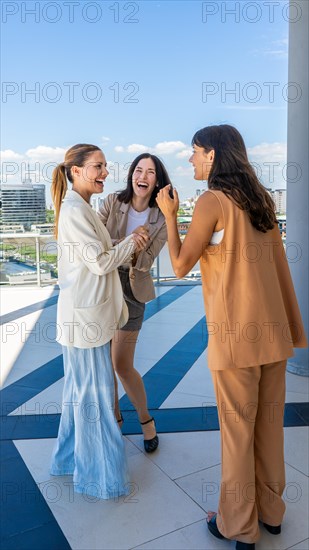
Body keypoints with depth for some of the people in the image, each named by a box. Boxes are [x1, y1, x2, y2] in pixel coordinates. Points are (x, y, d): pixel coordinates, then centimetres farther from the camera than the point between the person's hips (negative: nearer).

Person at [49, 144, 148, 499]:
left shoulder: (81, 208, 14)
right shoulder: (74, 210, -17)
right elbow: (100, 262, -19)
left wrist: (126, 245, 2)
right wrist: (130, 244, -5)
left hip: (90, 313, 10)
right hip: (85, 316, -10)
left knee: (81, 388, 20)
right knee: (94, 393, 3)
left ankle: (72, 457, 38)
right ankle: (98, 475, 20)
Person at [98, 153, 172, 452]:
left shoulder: (161, 219, -7)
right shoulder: (112, 202, -5)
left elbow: (144, 262, -14)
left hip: (131, 289, -2)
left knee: (122, 365, 0)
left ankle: (146, 419, 25)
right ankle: (114, 414, 34)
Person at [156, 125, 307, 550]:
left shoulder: (212, 201, -9)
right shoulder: (261, 200, 10)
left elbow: (180, 266, -5)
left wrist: (169, 215, 5)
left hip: (235, 334, -7)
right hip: (273, 329, 7)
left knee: (237, 429, 8)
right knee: (269, 423, 18)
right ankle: (270, 511, 36)